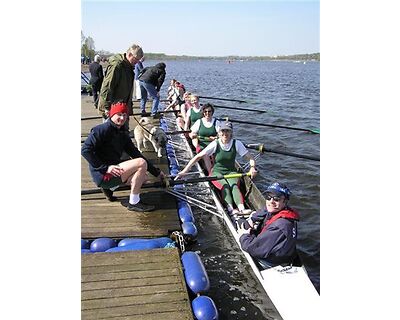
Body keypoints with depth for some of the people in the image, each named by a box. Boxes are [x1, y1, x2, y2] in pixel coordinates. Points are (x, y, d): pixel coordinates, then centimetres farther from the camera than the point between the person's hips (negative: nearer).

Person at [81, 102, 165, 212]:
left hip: (113, 171, 9)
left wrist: (156, 172, 11)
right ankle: (133, 203, -12)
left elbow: (135, 154, 15)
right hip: (102, 174, -9)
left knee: (142, 177, 20)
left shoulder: (123, 134, 14)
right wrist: (105, 168, -24)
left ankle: (108, 187, 14)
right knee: (141, 163, -19)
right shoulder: (103, 129, -11)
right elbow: (86, 150, -19)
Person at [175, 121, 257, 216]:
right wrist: (184, 171, -22)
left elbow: (251, 158, -2)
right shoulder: (215, 144, -11)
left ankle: (241, 208, -49)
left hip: (231, 172, 1)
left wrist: (252, 167, -24)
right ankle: (230, 209, -48)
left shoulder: (236, 143, -6)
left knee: (234, 185, -30)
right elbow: (198, 157, -14)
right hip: (216, 172, -1)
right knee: (225, 186, -31)